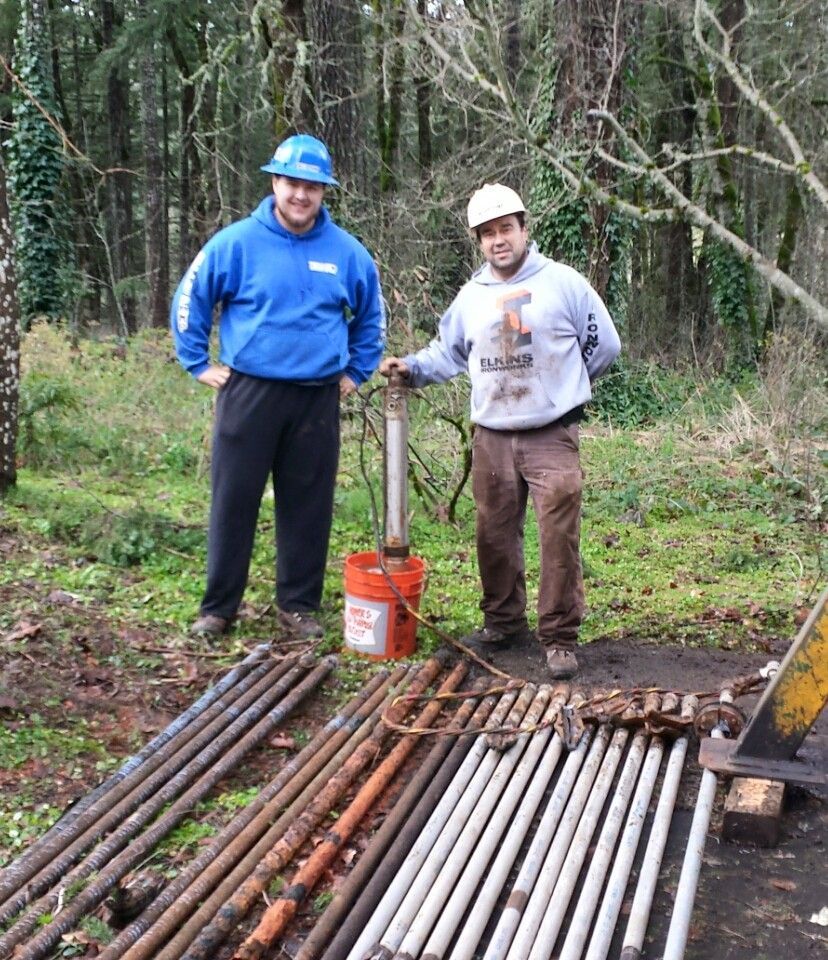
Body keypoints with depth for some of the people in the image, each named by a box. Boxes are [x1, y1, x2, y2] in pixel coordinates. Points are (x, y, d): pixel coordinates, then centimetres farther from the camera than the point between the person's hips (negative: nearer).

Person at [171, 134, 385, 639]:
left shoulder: (348, 253, 3)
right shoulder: (237, 242, -3)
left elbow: (371, 317, 18)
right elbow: (190, 301, 6)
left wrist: (356, 372, 13)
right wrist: (199, 363, 3)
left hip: (318, 399, 2)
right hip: (249, 392, -1)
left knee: (308, 506, 7)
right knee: (234, 501, 4)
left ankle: (299, 605, 21)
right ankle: (219, 606, 17)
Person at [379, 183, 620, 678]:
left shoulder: (564, 283, 0)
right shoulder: (471, 296, 10)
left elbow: (604, 345, 7)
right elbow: (448, 353, 21)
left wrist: (561, 385, 12)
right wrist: (411, 367, 3)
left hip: (553, 437, -4)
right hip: (492, 438, 4)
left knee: (560, 538, -6)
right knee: (496, 537, 11)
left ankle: (560, 637, 4)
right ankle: (503, 621, 28)